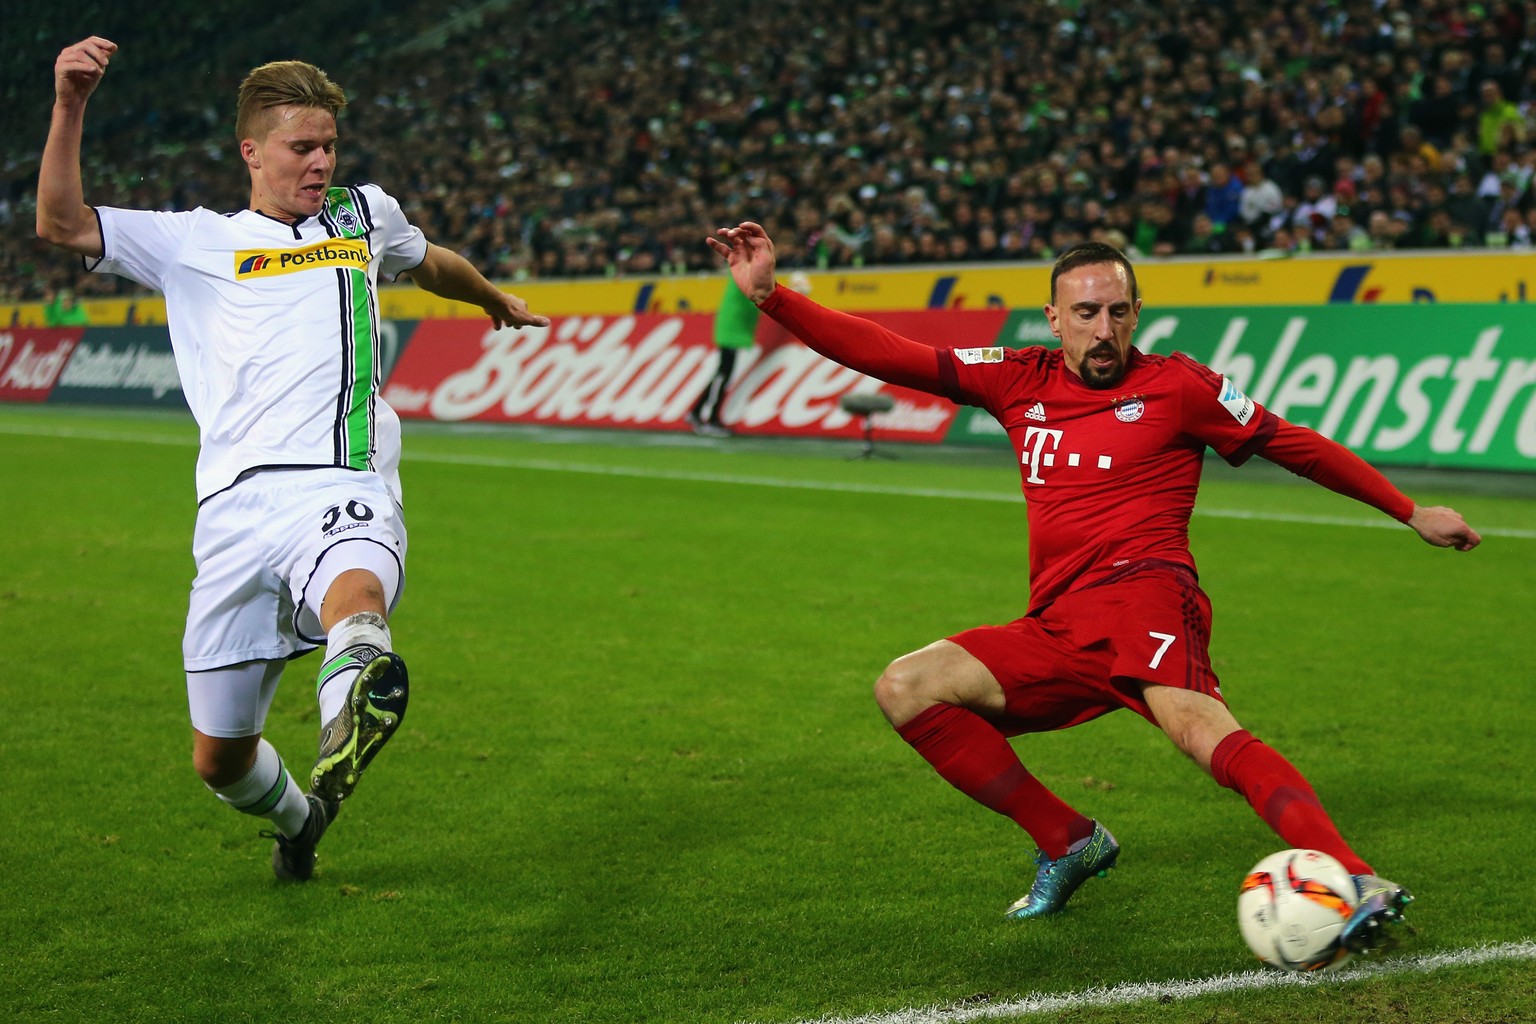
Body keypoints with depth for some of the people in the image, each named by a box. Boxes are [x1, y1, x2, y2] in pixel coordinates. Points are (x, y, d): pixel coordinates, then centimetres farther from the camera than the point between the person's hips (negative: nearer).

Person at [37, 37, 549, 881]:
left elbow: (433, 264, 46)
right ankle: (297, 820, 39)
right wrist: (70, 107, -7)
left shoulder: (363, 214, 23)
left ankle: (346, 731, -72)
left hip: (344, 492, -1)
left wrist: (497, 302, 63)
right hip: (237, 504, 1)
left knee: (357, 594, -41)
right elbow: (61, 224, 6)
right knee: (219, 760, 7)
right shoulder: (197, 242, 17)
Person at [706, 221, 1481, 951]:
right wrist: (770, 296, 6)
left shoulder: (1177, 385, 5)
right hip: (1055, 632, 6)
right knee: (905, 690, -5)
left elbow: (1295, 444, 14)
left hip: (1140, 594, -6)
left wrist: (1412, 513, 16)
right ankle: (1067, 843, 2)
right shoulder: (1023, 381, 16)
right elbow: (892, 357, 13)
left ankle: (1353, 884, -47)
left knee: (1200, 728, -34)